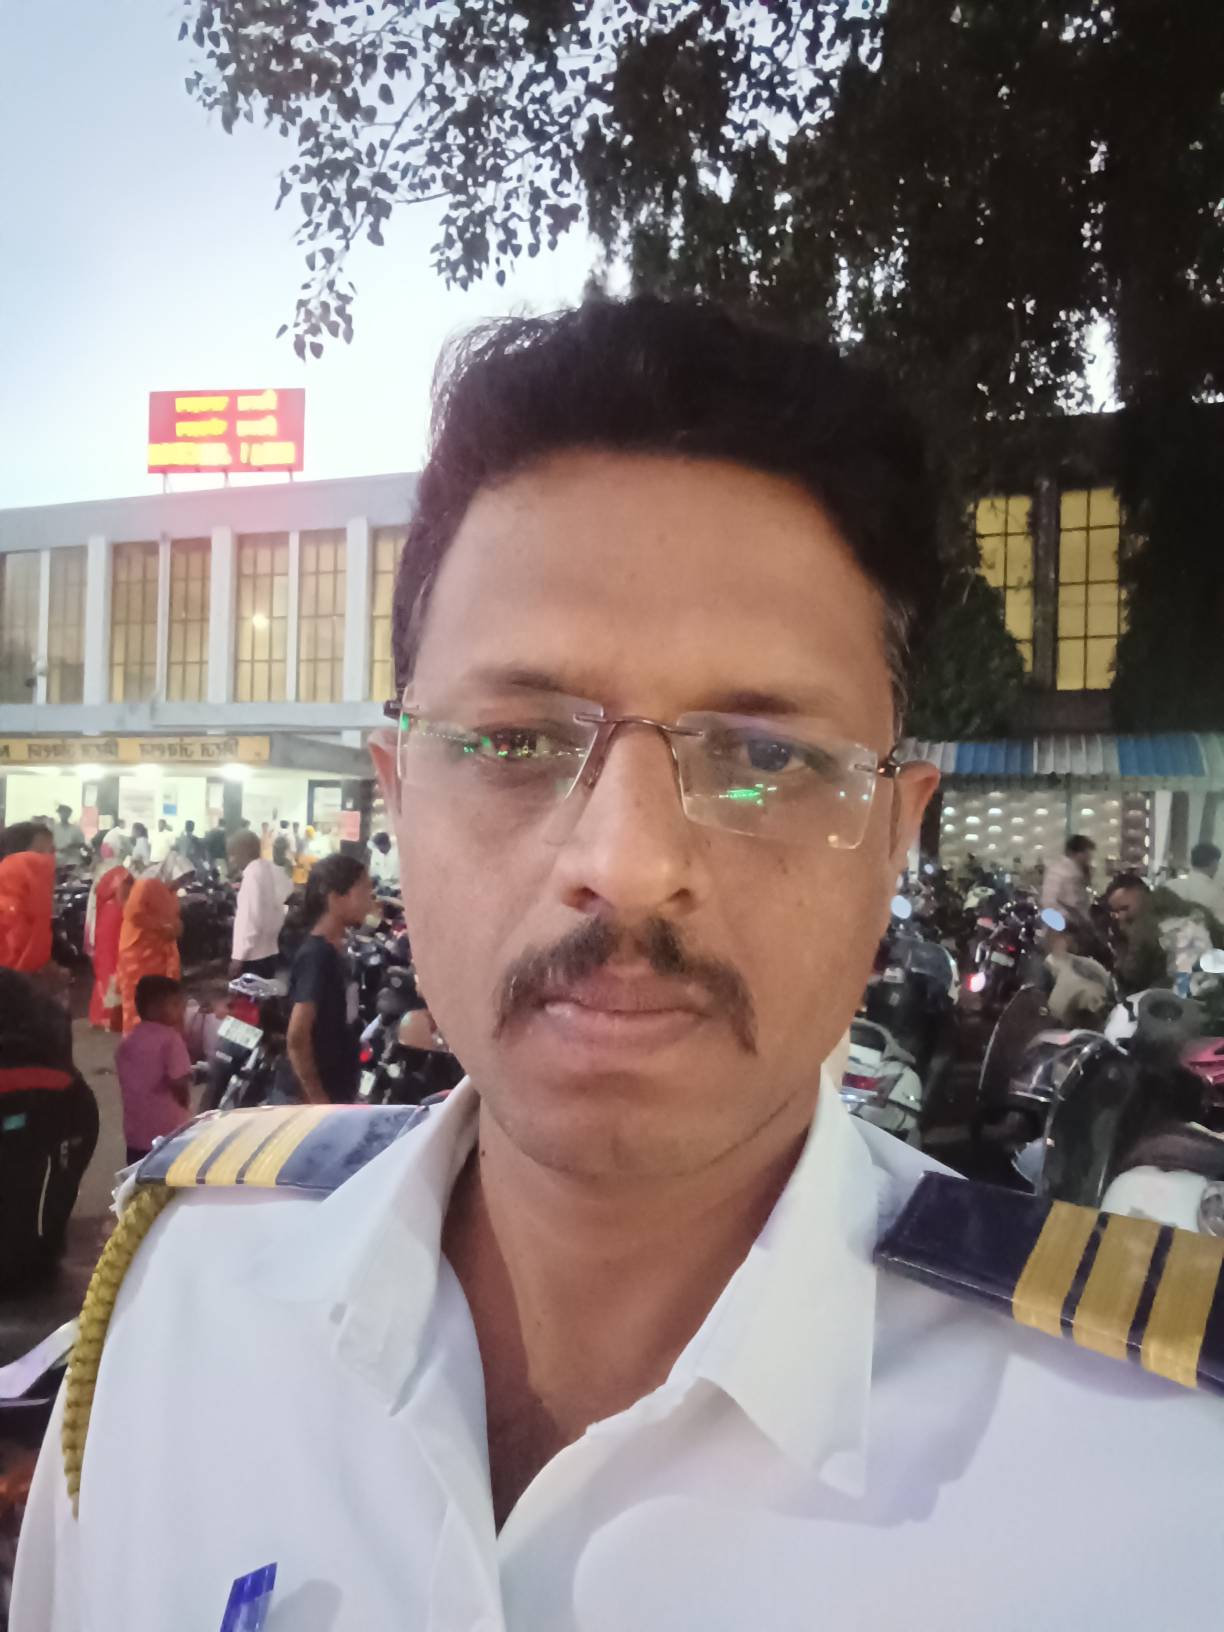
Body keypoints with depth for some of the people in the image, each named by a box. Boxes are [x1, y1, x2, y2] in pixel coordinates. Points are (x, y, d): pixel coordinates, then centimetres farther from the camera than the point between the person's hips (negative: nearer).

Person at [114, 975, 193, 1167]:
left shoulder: (126, 1043, 8)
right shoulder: (170, 1038, -13)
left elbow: (131, 1087, 12)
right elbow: (180, 1086, -17)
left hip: (137, 1137, 6)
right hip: (169, 1136, -6)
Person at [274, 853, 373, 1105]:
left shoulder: (334, 951, 7)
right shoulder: (316, 955, -20)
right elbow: (297, 1037, -24)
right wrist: (316, 1098, -20)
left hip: (335, 1091, 9)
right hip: (306, 1096, -9)